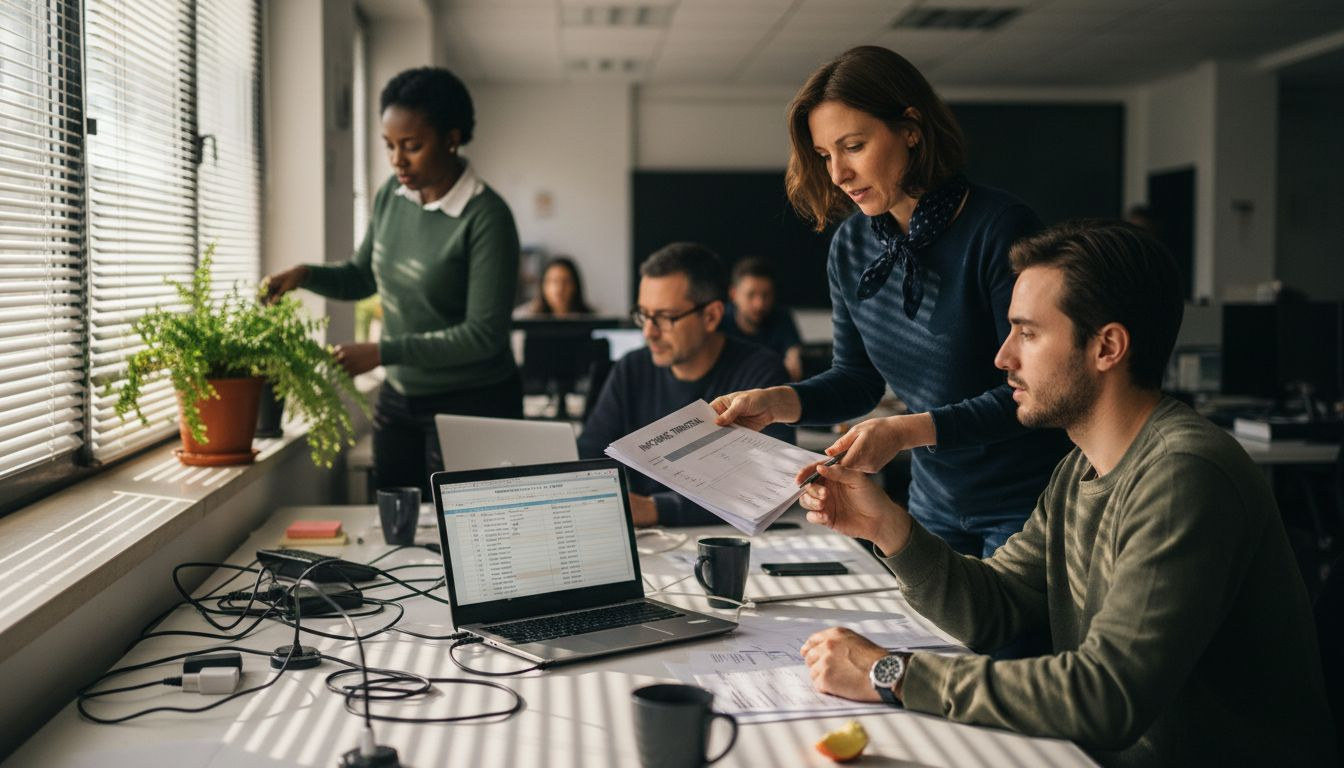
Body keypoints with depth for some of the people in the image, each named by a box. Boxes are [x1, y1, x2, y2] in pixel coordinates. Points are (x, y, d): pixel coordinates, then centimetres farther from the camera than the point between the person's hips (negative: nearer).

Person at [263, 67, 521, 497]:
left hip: (471, 405, -6)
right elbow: (361, 277, 16)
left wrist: (382, 352, -24)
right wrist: (305, 275, -3)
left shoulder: (486, 218, -19)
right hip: (398, 398, 6)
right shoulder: (391, 196, 1)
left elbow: (484, 335, -21)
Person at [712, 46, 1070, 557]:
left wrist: (909, 430, -29)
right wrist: (776, 402, -8)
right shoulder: (851, 246, 0)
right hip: (934, 508, 6)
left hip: (1028, 508, -5)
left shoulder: (1000, 230, -19)